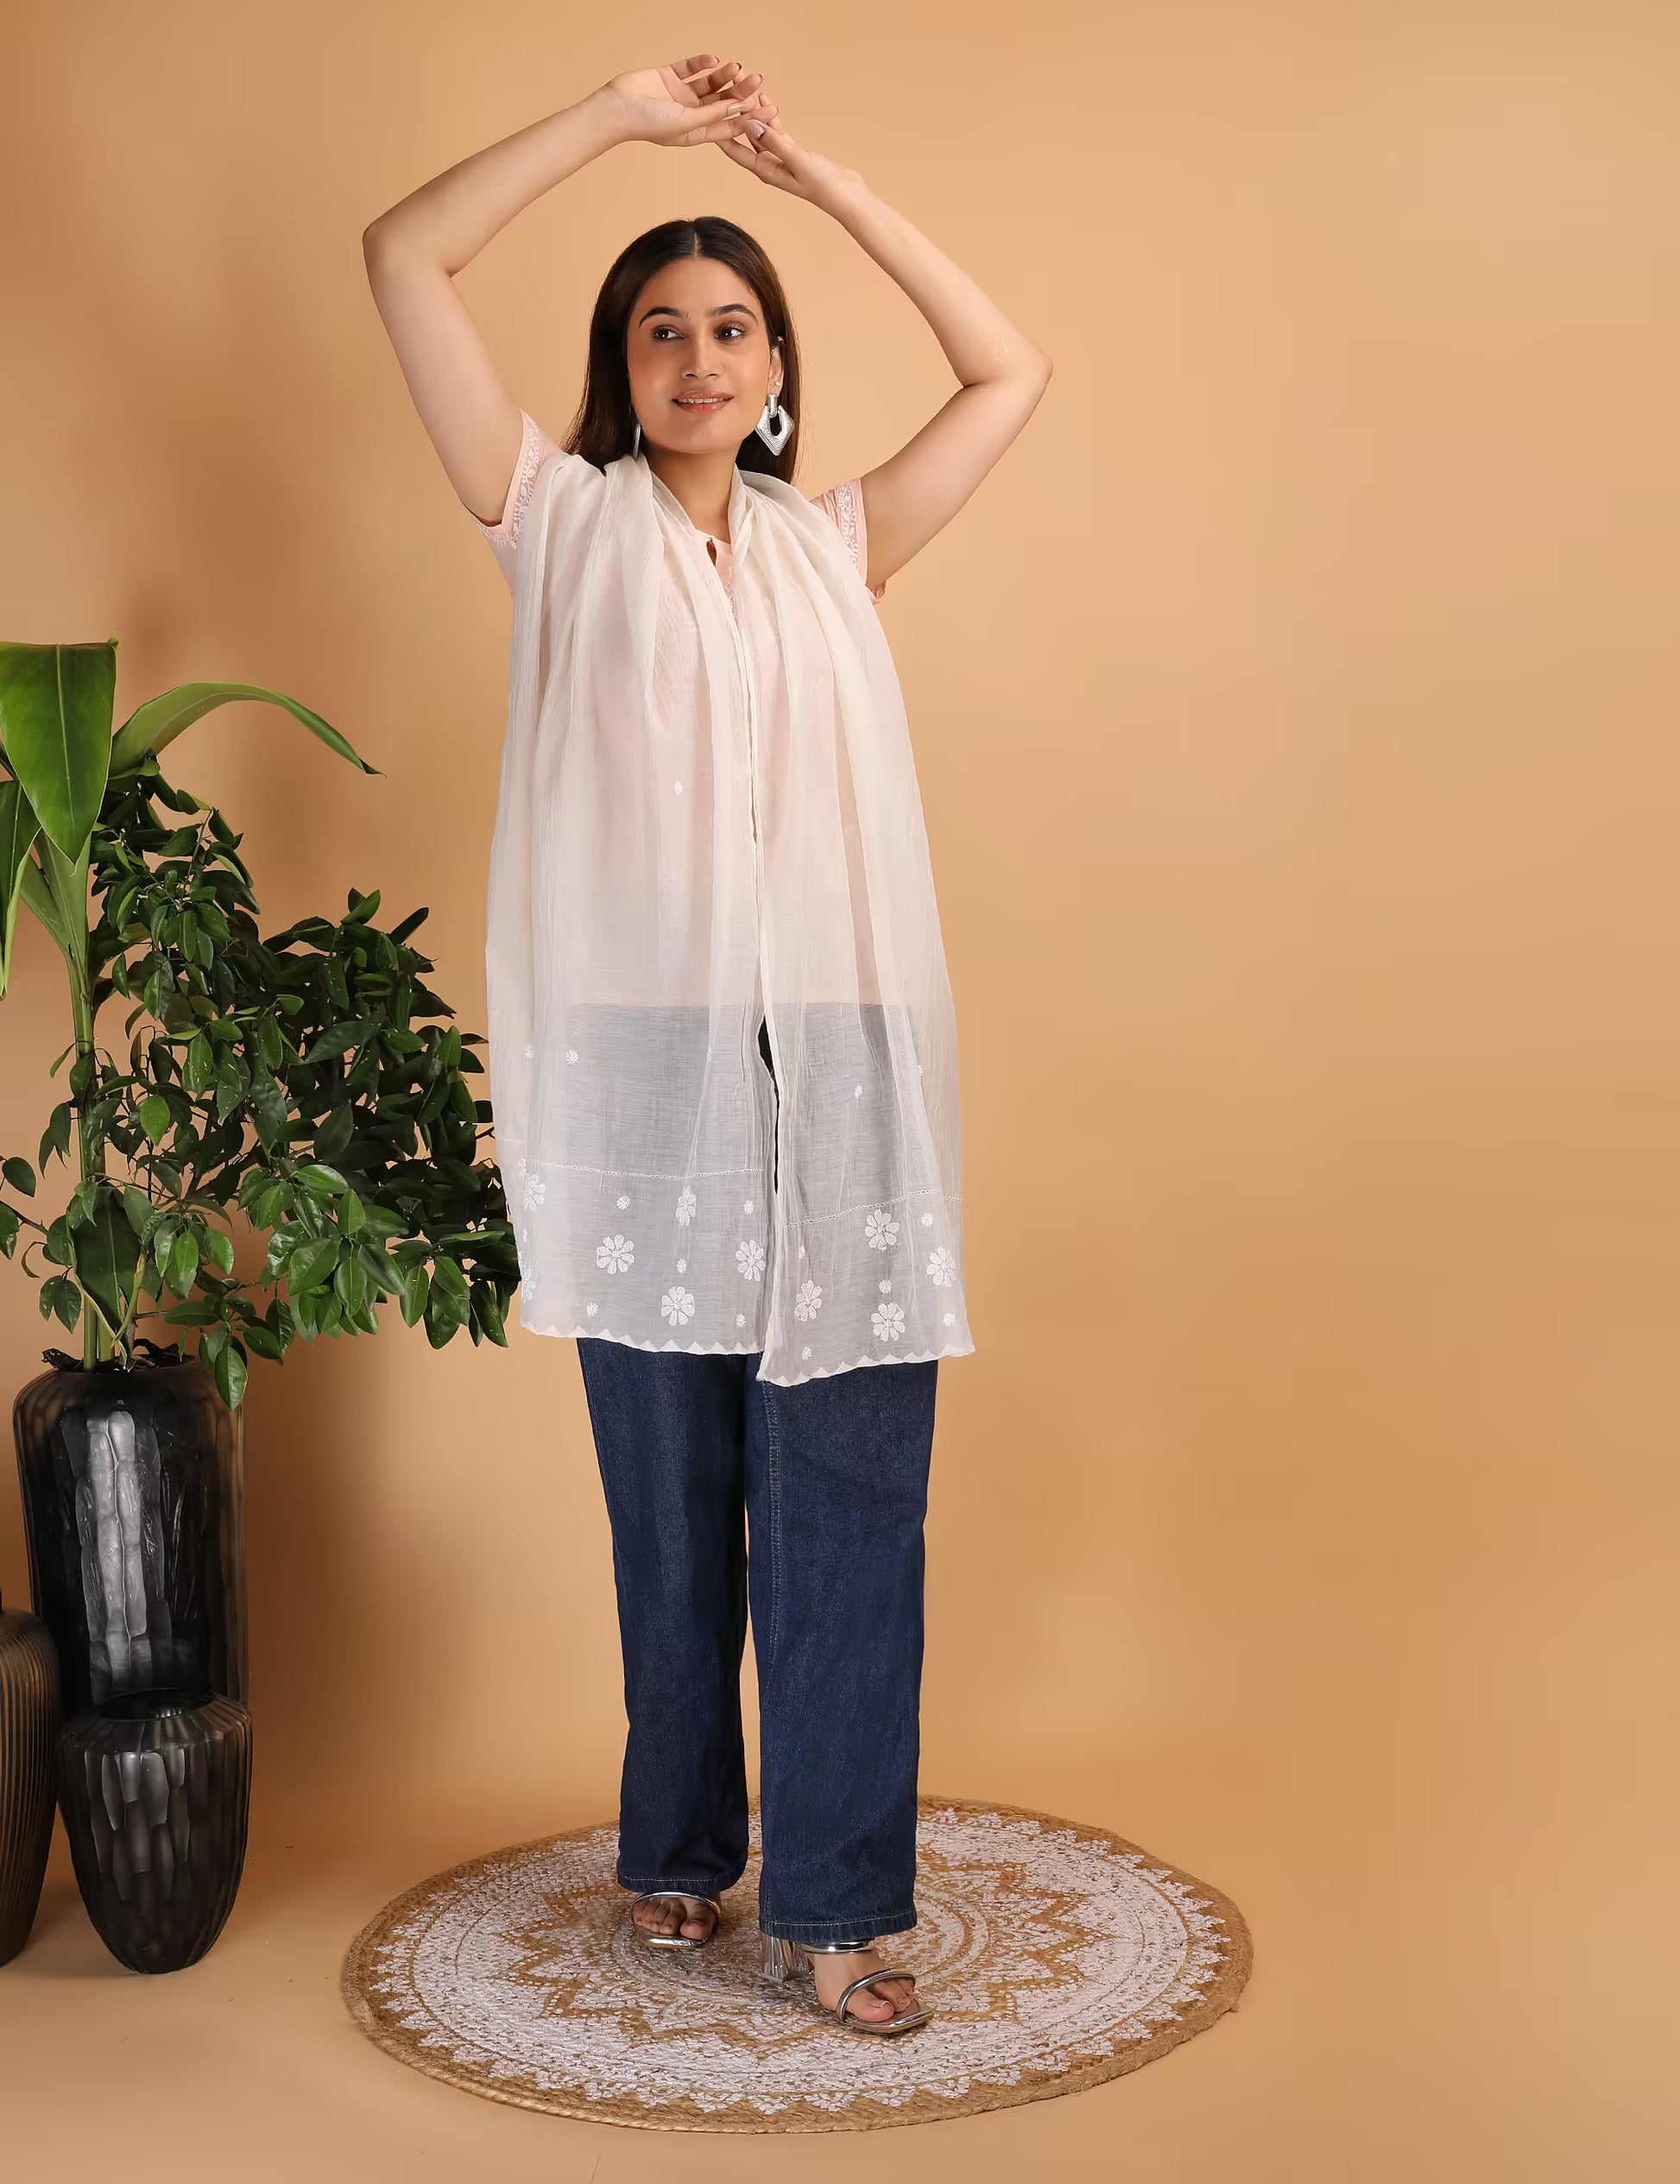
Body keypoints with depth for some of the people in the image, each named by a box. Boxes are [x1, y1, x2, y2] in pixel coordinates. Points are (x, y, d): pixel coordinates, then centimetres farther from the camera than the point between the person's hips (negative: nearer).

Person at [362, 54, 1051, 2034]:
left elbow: (1012, 373, 18)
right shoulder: (563, 523, 9)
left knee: (848, 1493, -1)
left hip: (843, 1067, 2)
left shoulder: (832, 545, 16)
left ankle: (833, 1900, 7)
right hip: (644, 1067, -2)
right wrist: (623, 115, 5)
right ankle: (677, 1847, 24)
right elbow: (402, 258, 3)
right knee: (670, 1494, 7)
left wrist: (819, 176, 15)